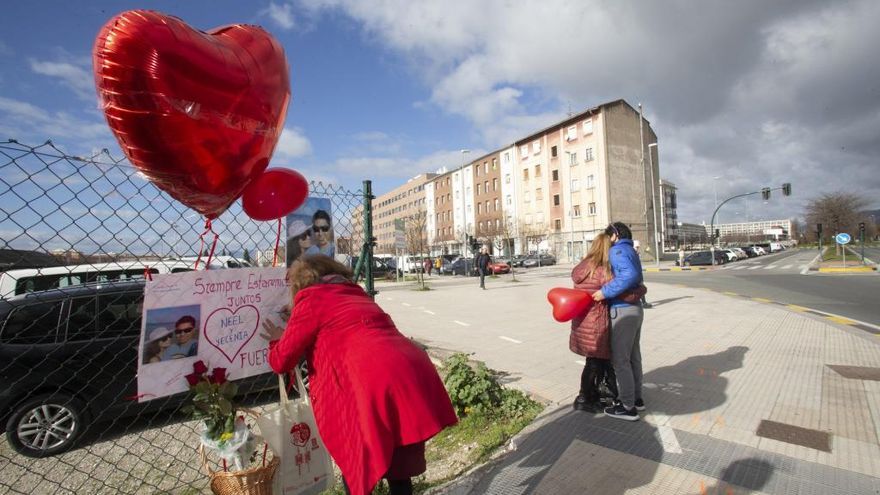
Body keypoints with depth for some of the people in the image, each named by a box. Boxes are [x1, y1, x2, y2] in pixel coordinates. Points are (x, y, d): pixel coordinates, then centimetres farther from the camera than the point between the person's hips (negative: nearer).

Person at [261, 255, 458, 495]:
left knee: (354, 466, 18)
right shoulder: (356, 295, 26)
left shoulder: (311, 300, 7)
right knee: (398, 466, 25)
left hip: (380, 386, -7)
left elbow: (281, 361, 11)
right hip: (416, 374, 8)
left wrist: (277, 340, 33)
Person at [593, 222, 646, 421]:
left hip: (623, 311, -10)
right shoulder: (631, 251, 16)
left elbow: (631, 275, -30)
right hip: (635, 309, 10)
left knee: (620, 360, -1)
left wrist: (606, 292, -26)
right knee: (633, 357, 19)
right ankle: (636, 398, 32)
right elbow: (637, 277, 11)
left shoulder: (617, 250, -14)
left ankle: (628, 407, 9)